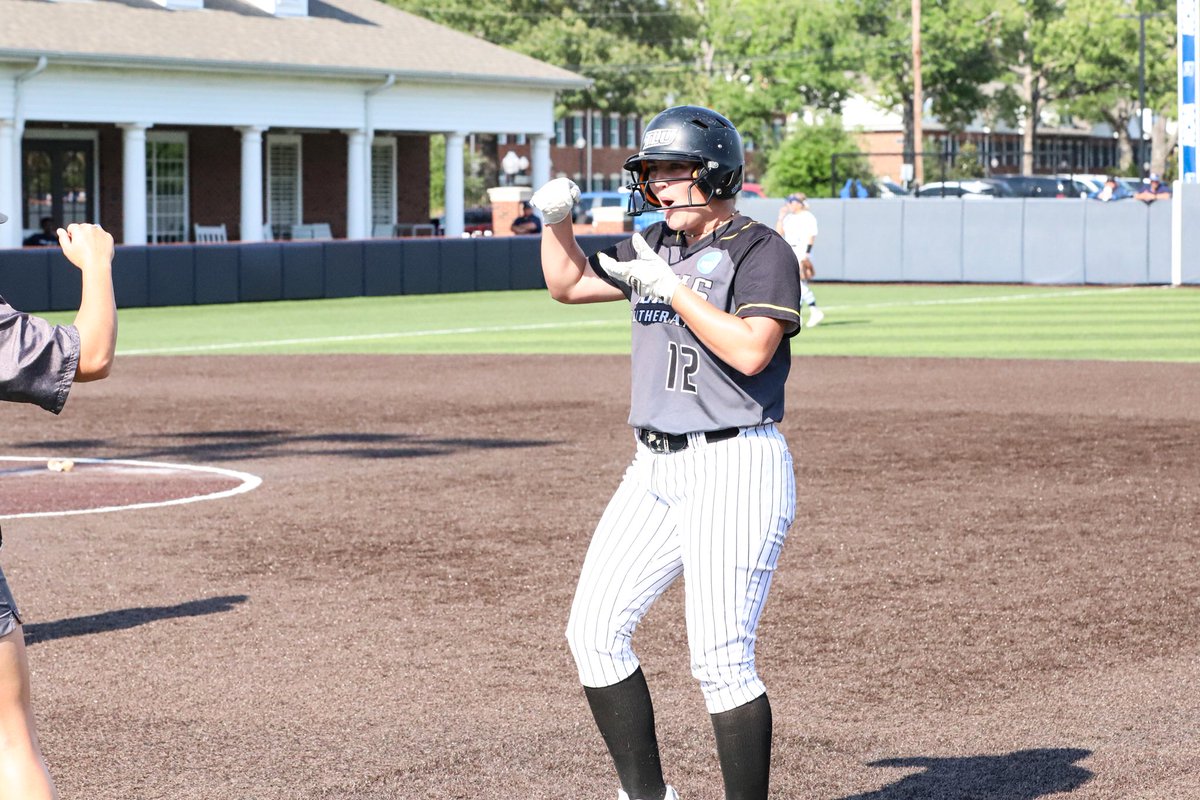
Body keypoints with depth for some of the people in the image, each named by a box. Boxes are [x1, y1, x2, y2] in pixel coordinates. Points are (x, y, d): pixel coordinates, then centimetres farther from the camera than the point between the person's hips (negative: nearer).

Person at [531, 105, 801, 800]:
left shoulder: (761, 251, -9)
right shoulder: (656, 247, 14)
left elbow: (750, 352, -23)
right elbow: (569, 283, 25)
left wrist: (671, 288, -20)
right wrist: (558, 219, 7)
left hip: (736, 470, -8)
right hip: (657, 469, 8)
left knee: (720, 659, -10)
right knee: (594, 632, 6)